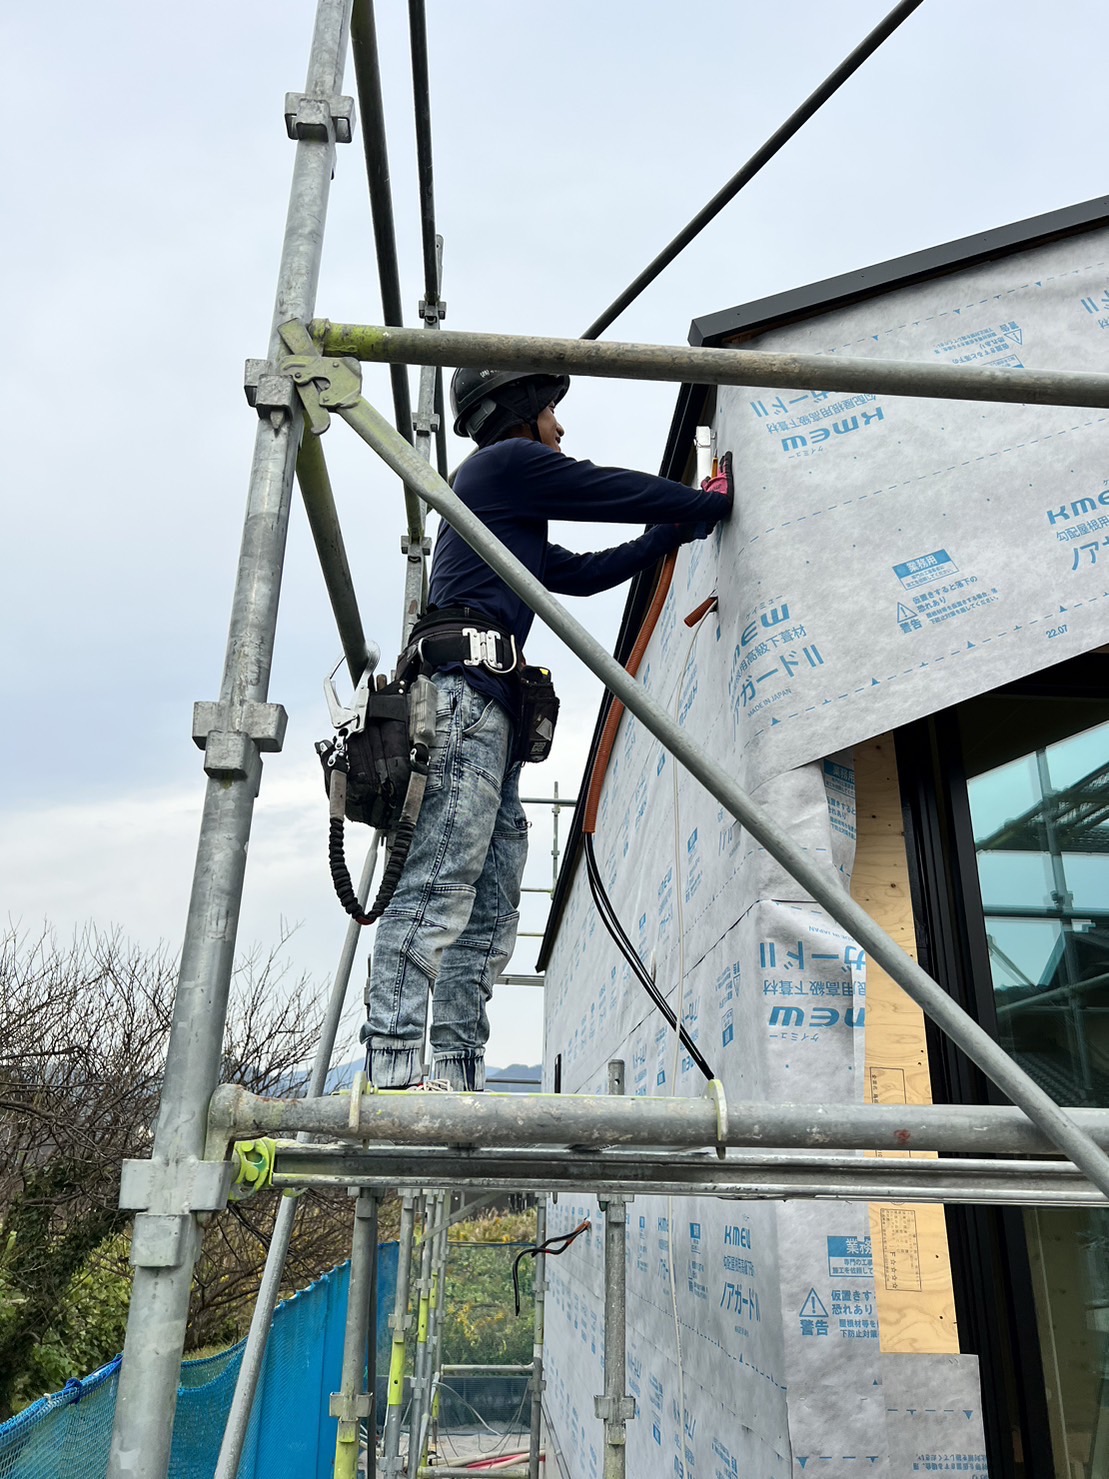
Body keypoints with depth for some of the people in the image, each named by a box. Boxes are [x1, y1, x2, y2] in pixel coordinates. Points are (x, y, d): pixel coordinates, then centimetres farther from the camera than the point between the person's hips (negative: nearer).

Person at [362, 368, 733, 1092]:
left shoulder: (515, 521, 36)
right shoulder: (505, 462, 8)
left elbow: (583, 572, 37)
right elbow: (614, 490, 7)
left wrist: (678, 530, 41)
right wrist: (711, 504, 22)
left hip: (492, 712, 10)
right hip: (467, 685, -10)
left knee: (492, 913, 2)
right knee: (437, 890, -19)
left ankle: (460, 1078, 0)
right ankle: (393, 1074, -22)